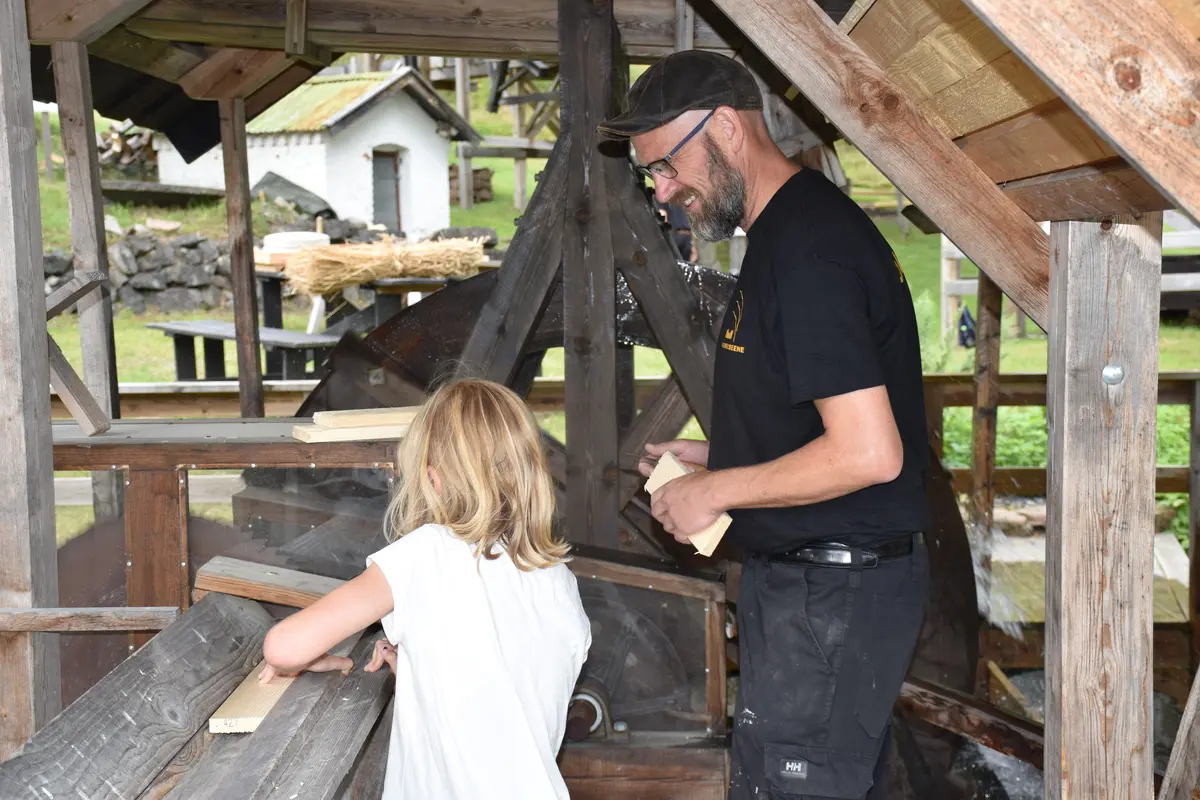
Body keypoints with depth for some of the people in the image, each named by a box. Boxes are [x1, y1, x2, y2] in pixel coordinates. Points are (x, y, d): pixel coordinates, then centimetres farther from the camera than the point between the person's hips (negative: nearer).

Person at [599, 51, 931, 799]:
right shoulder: (796, 228, 12)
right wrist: (715, 456, 10)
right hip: (827, 576, 10)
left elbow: (868, 453, -28)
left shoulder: (808, 247, -22)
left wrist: (715, 491, -17)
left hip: (829, 592, -10)